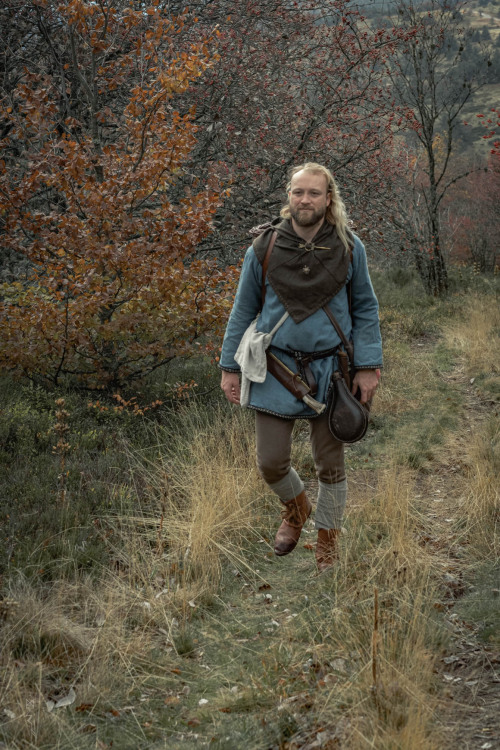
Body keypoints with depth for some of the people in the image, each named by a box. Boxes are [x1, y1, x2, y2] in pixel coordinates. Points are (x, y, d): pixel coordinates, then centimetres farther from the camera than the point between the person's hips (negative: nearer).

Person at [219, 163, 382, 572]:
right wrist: (230, 367, 2)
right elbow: (243, 311, 4)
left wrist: (368, 366, -3)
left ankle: (328, 540, 31)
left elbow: (365, 309, 4)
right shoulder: (264, 248, -3)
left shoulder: (349, 248, -3)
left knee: (330, 464, 9)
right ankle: (295, 507, 35)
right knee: (271, 462, 1)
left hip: (329, 370, 0)